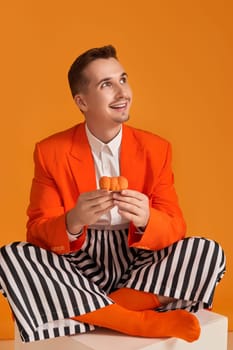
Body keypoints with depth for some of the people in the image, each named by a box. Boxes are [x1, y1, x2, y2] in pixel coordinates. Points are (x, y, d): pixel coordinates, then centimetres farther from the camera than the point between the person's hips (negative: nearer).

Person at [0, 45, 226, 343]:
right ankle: (145, 321, -28)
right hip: (77, 267, -1)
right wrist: (73, 223, -30)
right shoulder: (50, 152, -3)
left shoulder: (156, 149, 0)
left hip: (136, 264, 1)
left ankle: (92, 312, -23)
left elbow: (175, 228, -3)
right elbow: (37, 232, -6)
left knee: (209, 251, -21)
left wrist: (146, 220, -28)